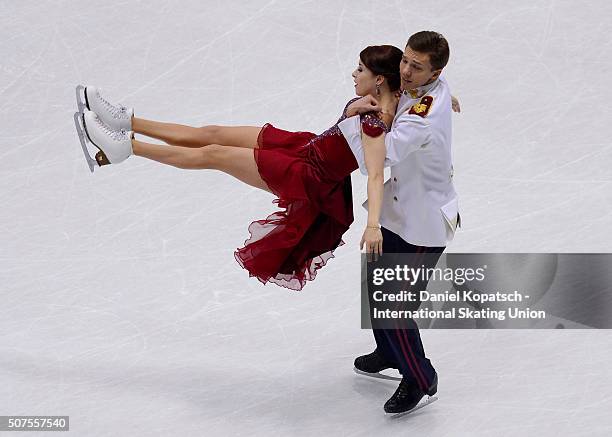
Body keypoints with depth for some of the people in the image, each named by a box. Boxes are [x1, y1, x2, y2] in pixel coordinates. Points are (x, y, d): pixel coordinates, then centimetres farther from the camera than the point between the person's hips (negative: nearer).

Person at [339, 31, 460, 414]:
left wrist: (351, 117, -23)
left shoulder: (424, 116, -32)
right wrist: (357, 106, -14)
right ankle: (390, 353, 49)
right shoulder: (435, 86, -5)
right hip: (401, 210, 10)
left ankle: (420, 380, 23)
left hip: (424, 224, -10)